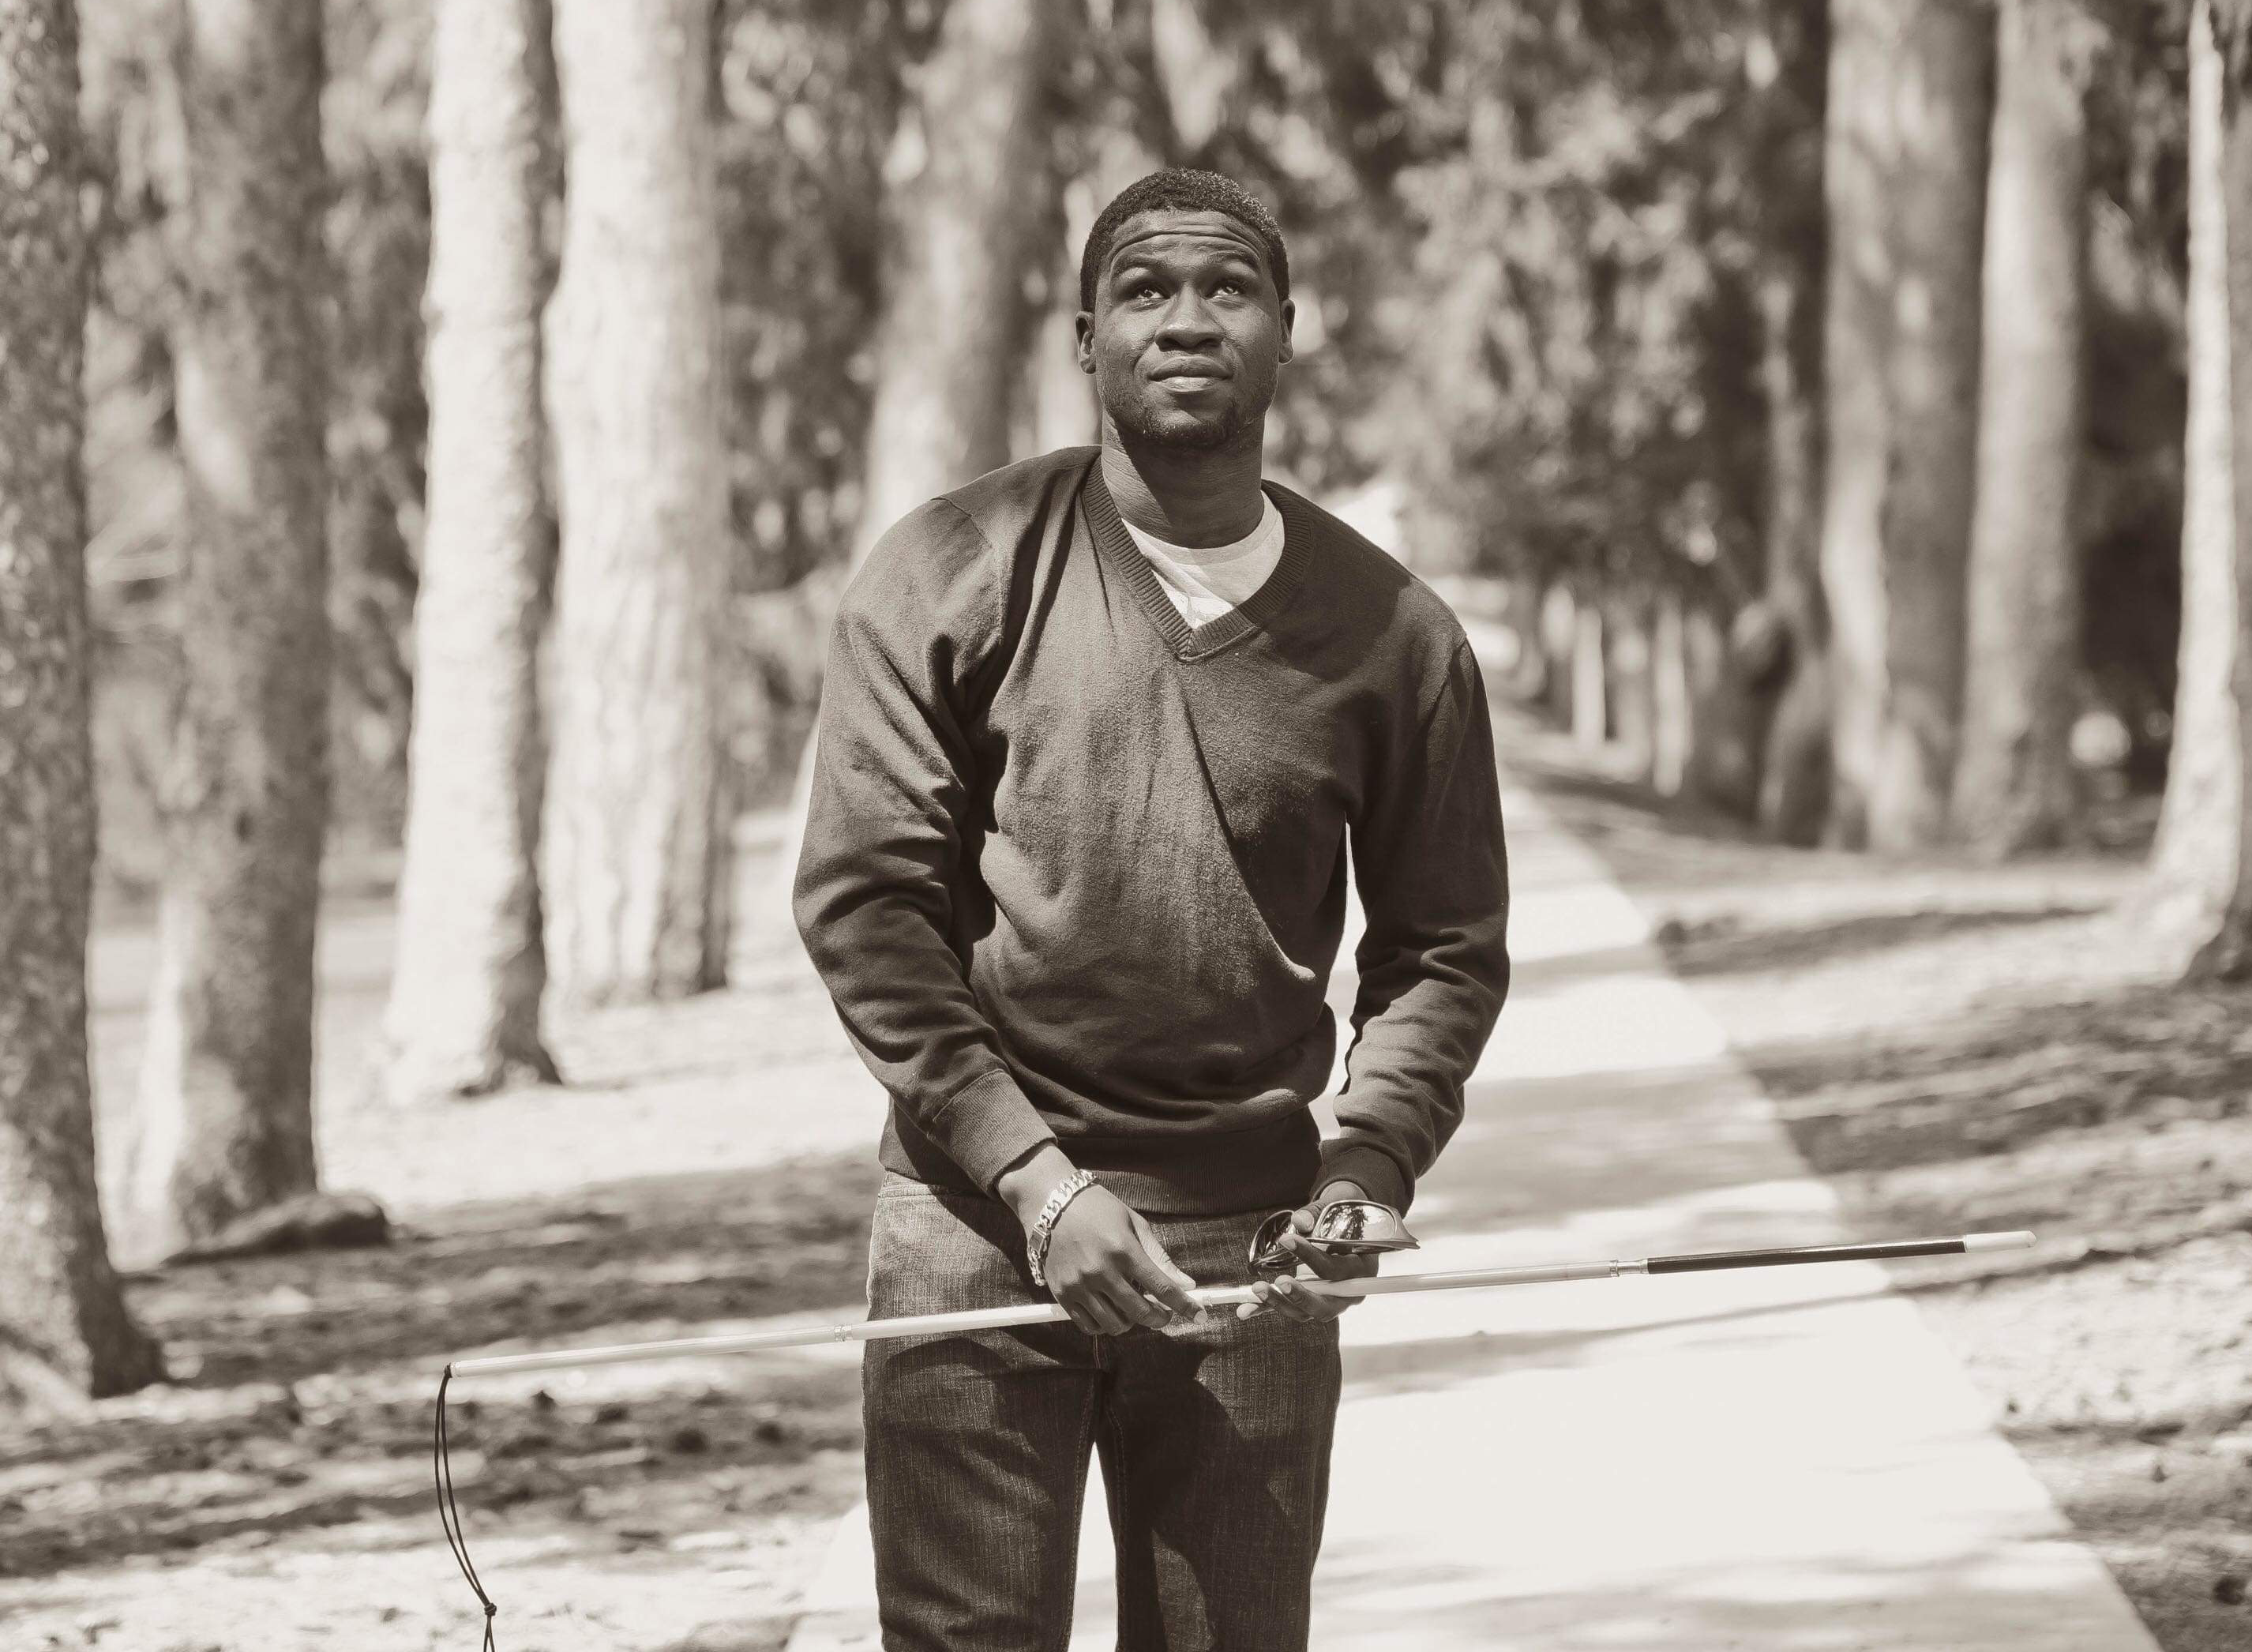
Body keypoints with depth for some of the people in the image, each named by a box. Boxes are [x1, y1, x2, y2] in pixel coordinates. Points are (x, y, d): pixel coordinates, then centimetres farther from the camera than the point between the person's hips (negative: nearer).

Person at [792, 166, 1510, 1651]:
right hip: (979, 1220, -1)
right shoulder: (953, 575, -1)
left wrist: (1370, 1165, -7)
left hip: (1253, 1250, 2)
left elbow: (1447, 946, 11)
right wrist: (1035, 1180, -11)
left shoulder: (1395, 632, 4)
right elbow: (863, 899, -4)